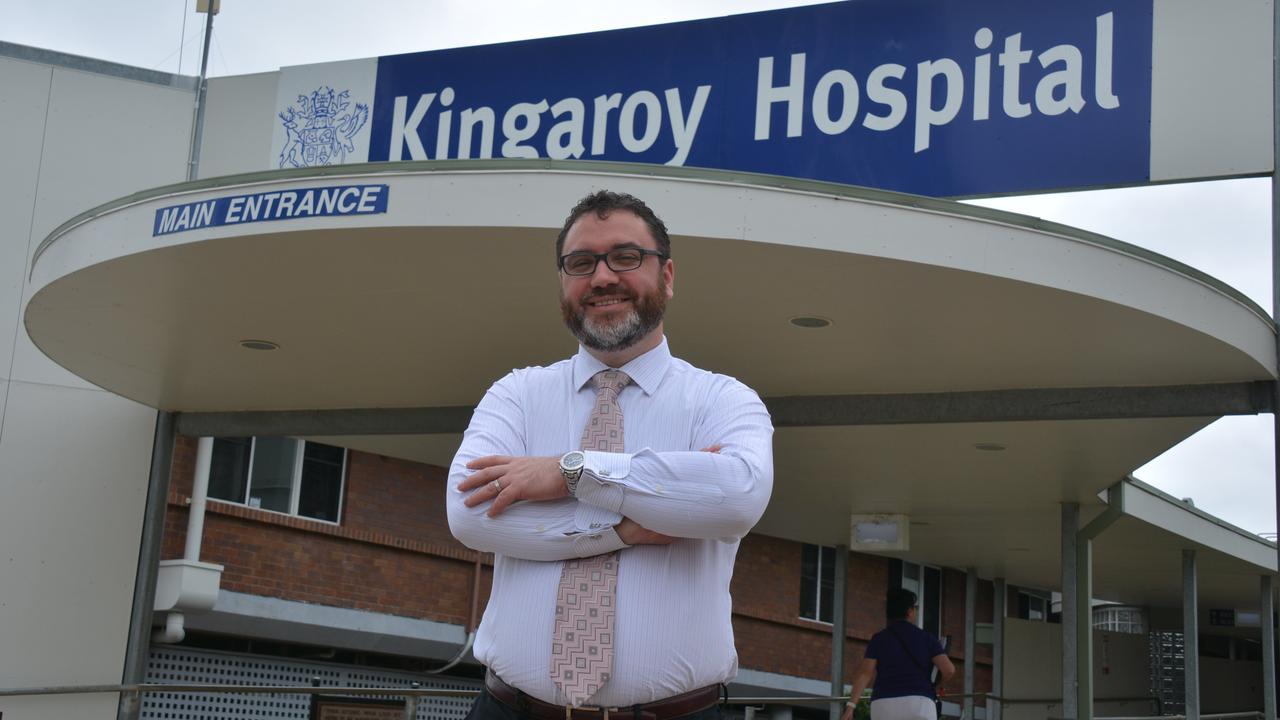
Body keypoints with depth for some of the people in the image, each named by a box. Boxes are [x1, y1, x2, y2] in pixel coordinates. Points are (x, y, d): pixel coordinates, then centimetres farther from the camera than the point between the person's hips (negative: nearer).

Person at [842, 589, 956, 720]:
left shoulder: (878, 639, 9)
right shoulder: (927, 639, 9)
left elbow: (865, 673, -4)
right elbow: (949, 669, -3)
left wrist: (850, 706, -10)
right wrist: (935, 685, 19)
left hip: (885, 709, 1)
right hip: (919, 706, -1)